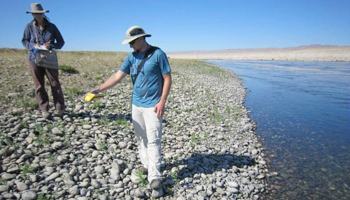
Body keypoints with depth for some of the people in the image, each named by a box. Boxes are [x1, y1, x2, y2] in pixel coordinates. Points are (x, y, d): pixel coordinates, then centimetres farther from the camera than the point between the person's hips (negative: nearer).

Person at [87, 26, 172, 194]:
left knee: (153, 140, -6)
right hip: (136, 104, 6)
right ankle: (146, 165, 30)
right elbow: (118, 76, 2)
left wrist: (162, 102, -15)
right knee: (141, 138, 14)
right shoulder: (131, 57, 7)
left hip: (152, 105, -6)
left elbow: (167, 78, -9)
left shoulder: (158, 54, -9)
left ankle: (154, 176, 0)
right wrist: (99, 89, -9)